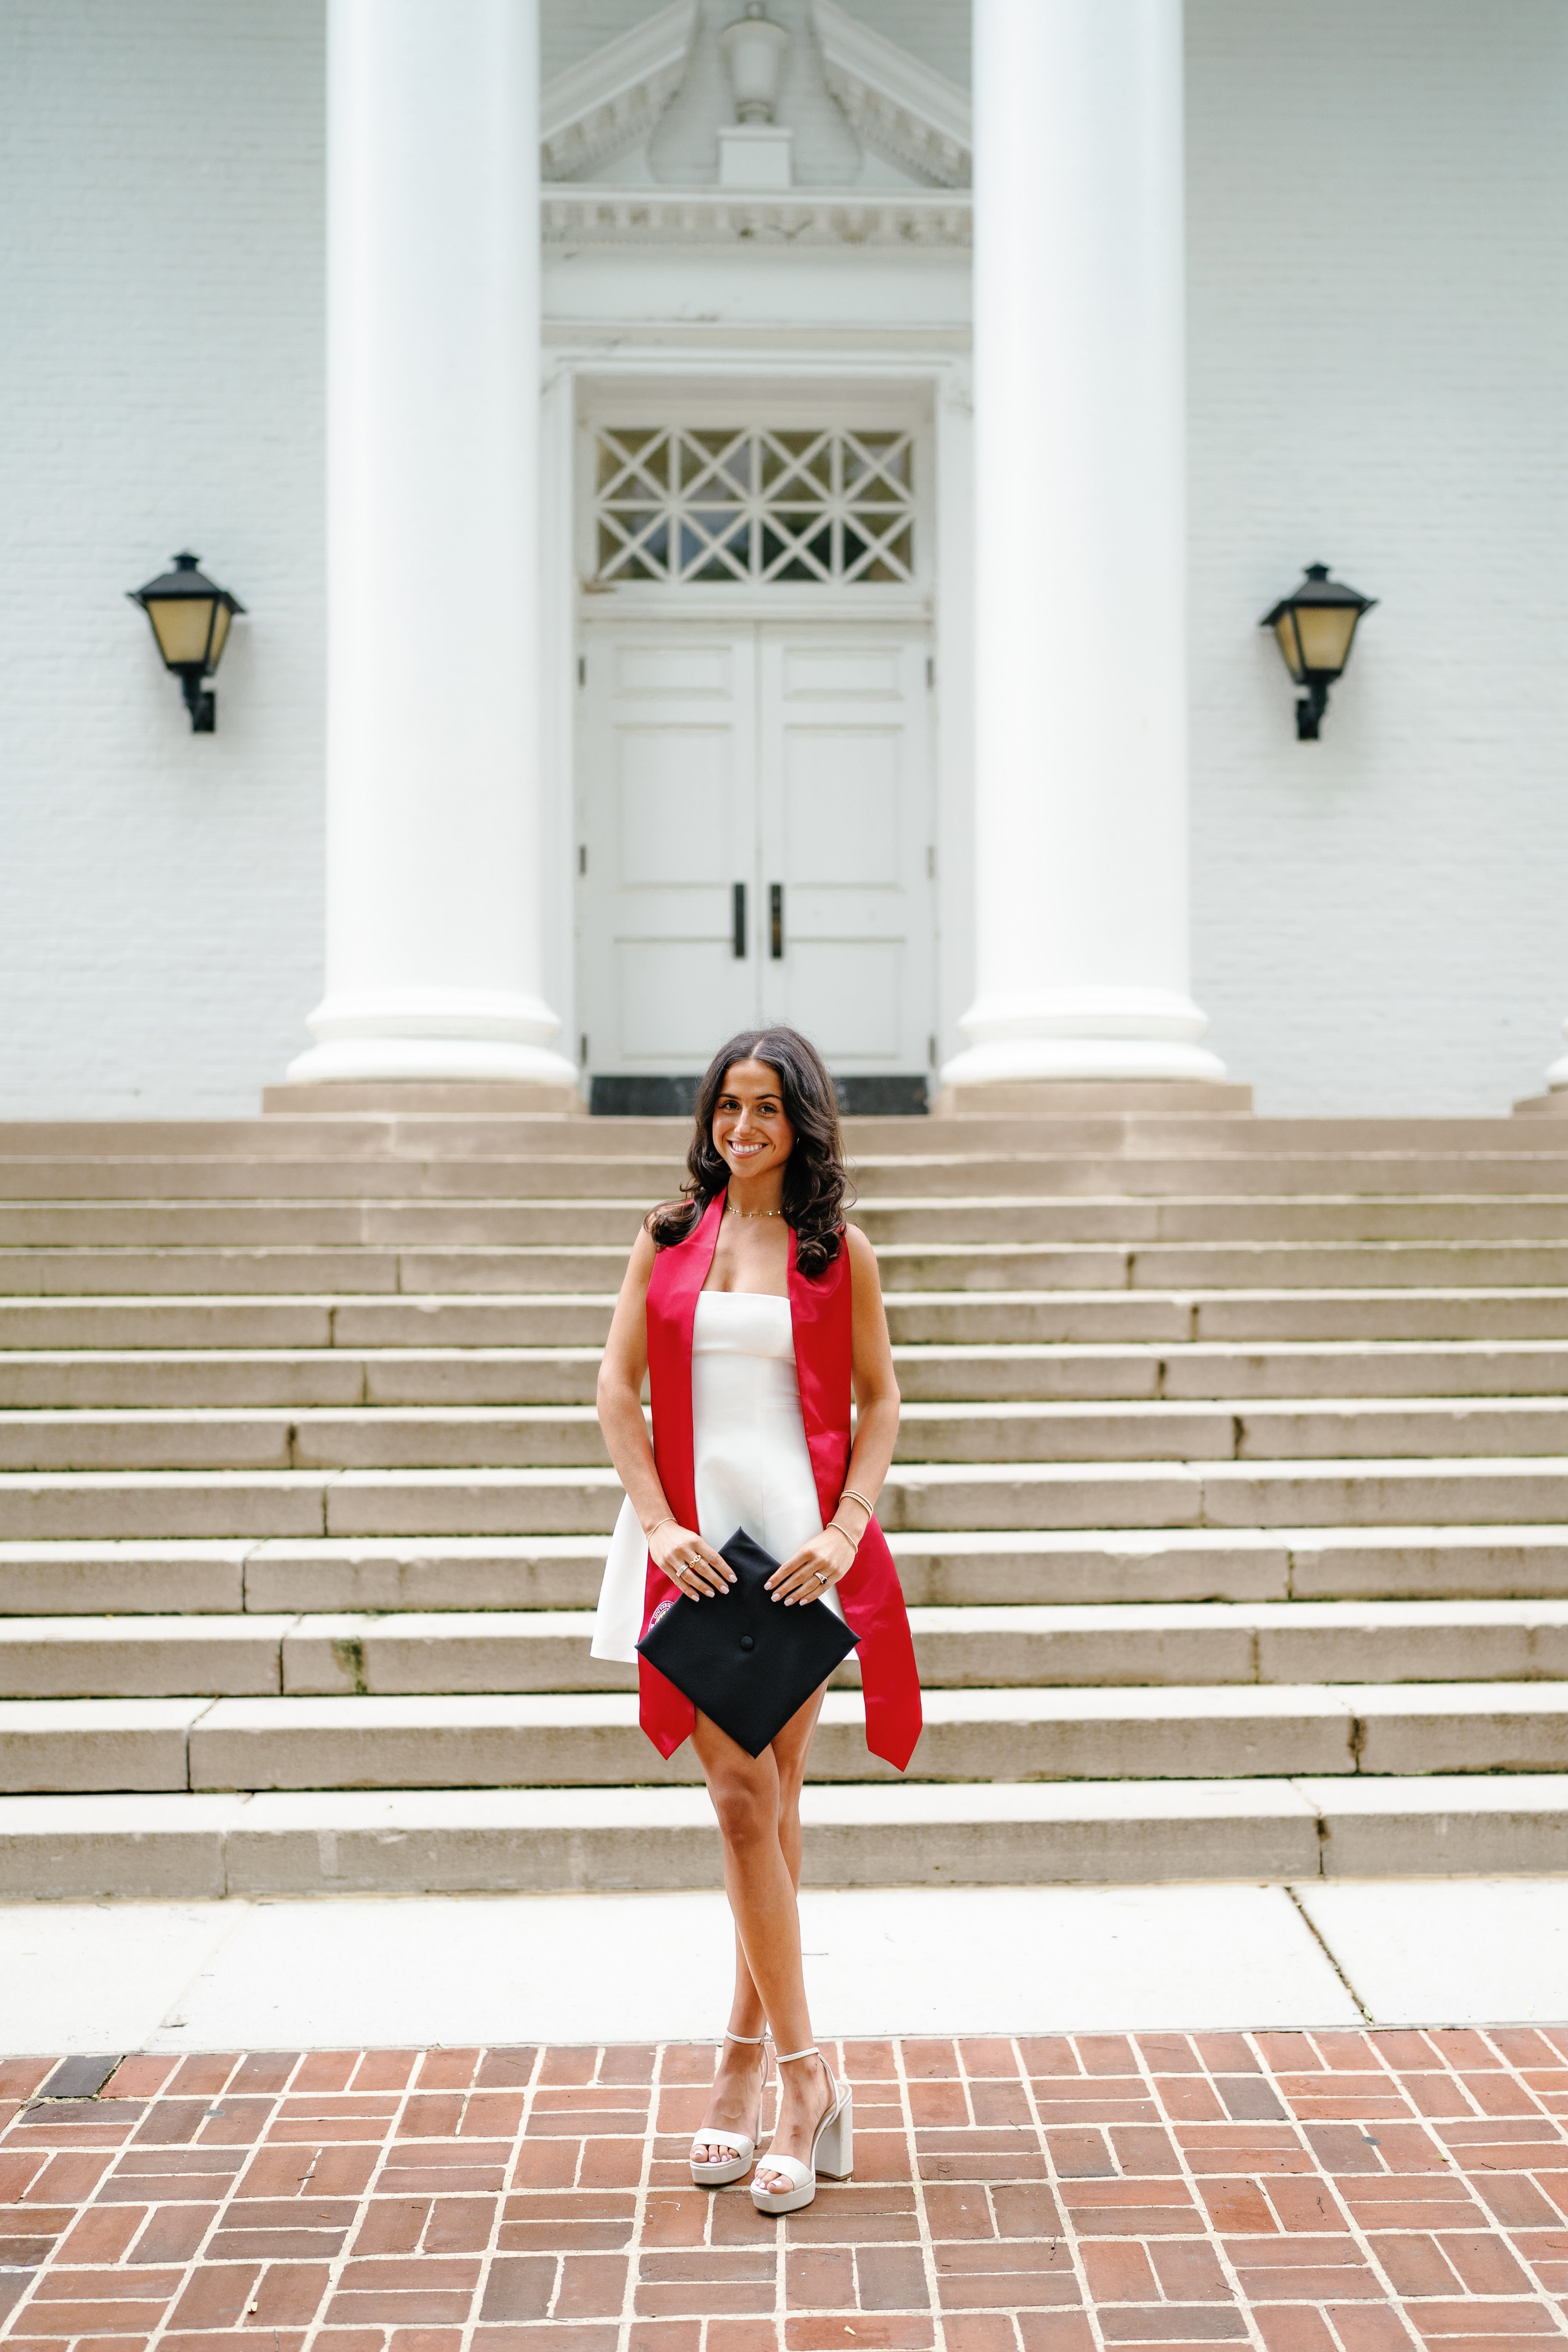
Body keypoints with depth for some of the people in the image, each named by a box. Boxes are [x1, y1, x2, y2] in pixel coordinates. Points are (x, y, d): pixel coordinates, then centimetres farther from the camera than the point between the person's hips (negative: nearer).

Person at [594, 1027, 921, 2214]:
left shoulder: (840, 1252, 4)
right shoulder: (671, 1235, 7)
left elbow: (878, 1400, 6)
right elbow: (619, 1385, 5)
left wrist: (846, 1529, -7)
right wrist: (659, 1523, -7)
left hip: (800, 1538, 0)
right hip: (695, 1542, 1)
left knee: (771, 1804, 4)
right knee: (742, 1795, -3)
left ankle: (748, 2060, 19)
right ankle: (806, 2081, 5)